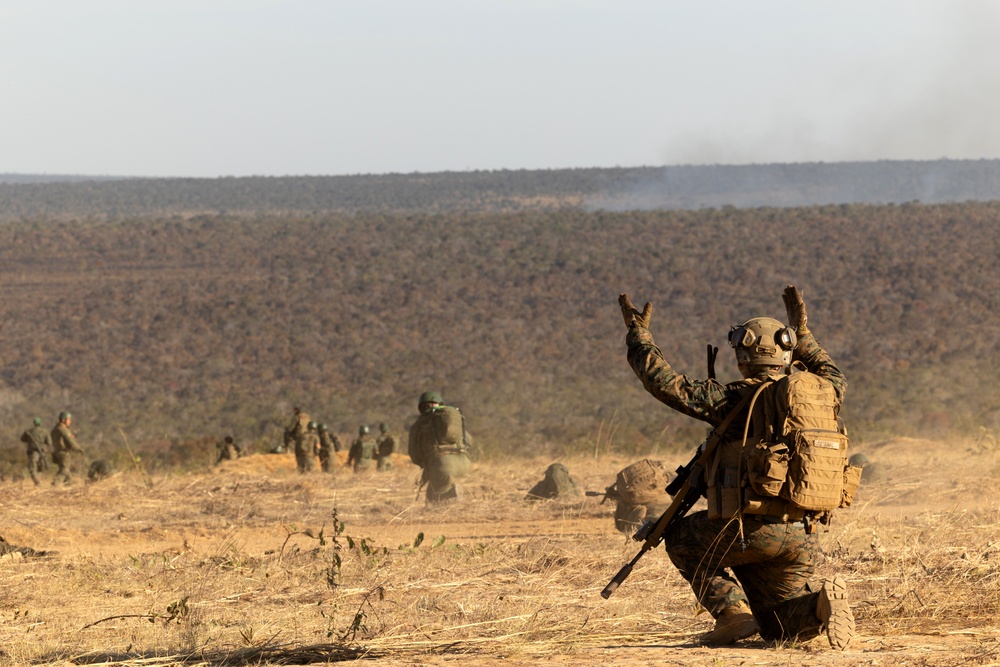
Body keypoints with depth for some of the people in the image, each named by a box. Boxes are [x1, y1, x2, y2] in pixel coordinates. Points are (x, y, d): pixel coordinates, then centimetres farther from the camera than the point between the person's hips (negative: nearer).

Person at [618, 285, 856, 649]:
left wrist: (638, 335, 7)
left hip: (751, 530, -5)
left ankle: (732, 611, 3)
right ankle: (819, 601, -17)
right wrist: (802, 333, 39)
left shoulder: (736, 398, -6)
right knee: (777, 628, 17)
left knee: (682, 538, 25)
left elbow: (668, 385, -5)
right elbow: (836, 381, 35)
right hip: (800, 537, 5)